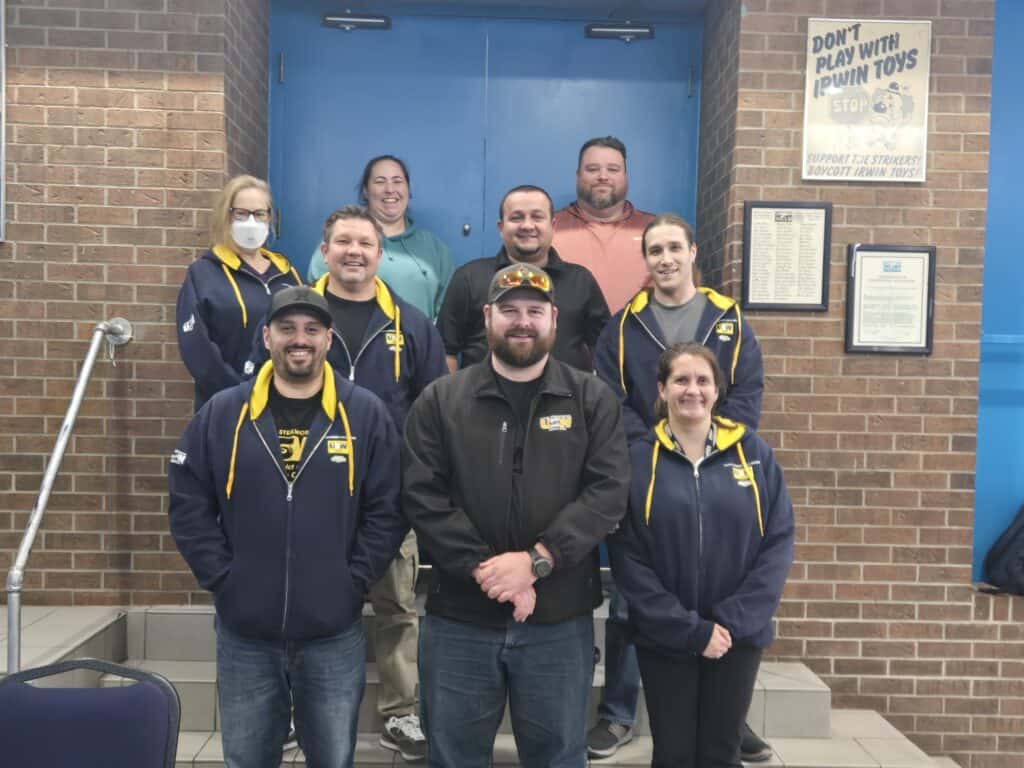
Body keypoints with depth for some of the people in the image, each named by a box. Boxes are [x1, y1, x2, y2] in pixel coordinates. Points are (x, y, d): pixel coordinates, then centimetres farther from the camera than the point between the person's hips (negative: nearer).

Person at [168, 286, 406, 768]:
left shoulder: (366, 414, -3)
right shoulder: (221, 414, 0)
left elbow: (388, 509, -3)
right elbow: (188, 505, 2)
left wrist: (353, 582, -8)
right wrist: (221, 579, -5)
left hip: (334, 635, -1)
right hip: (244, 633, 1)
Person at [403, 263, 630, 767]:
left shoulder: (592, 399, 2)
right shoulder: (439, 400, 2)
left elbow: (609, 493, -7)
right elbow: (422, 498, -6)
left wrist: (535, 561, -18)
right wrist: (488, 572, -16)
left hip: (560, 621, 0)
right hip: (458, 619, 0)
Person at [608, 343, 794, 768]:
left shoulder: (754, 452, -1)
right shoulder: (638, 460, -6)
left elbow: (779, 541, -3)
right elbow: (626, 558, -9)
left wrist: (736, 621, -11)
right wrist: (690, 629, -14)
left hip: (738, 637, 1)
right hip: (664, 639, -1)